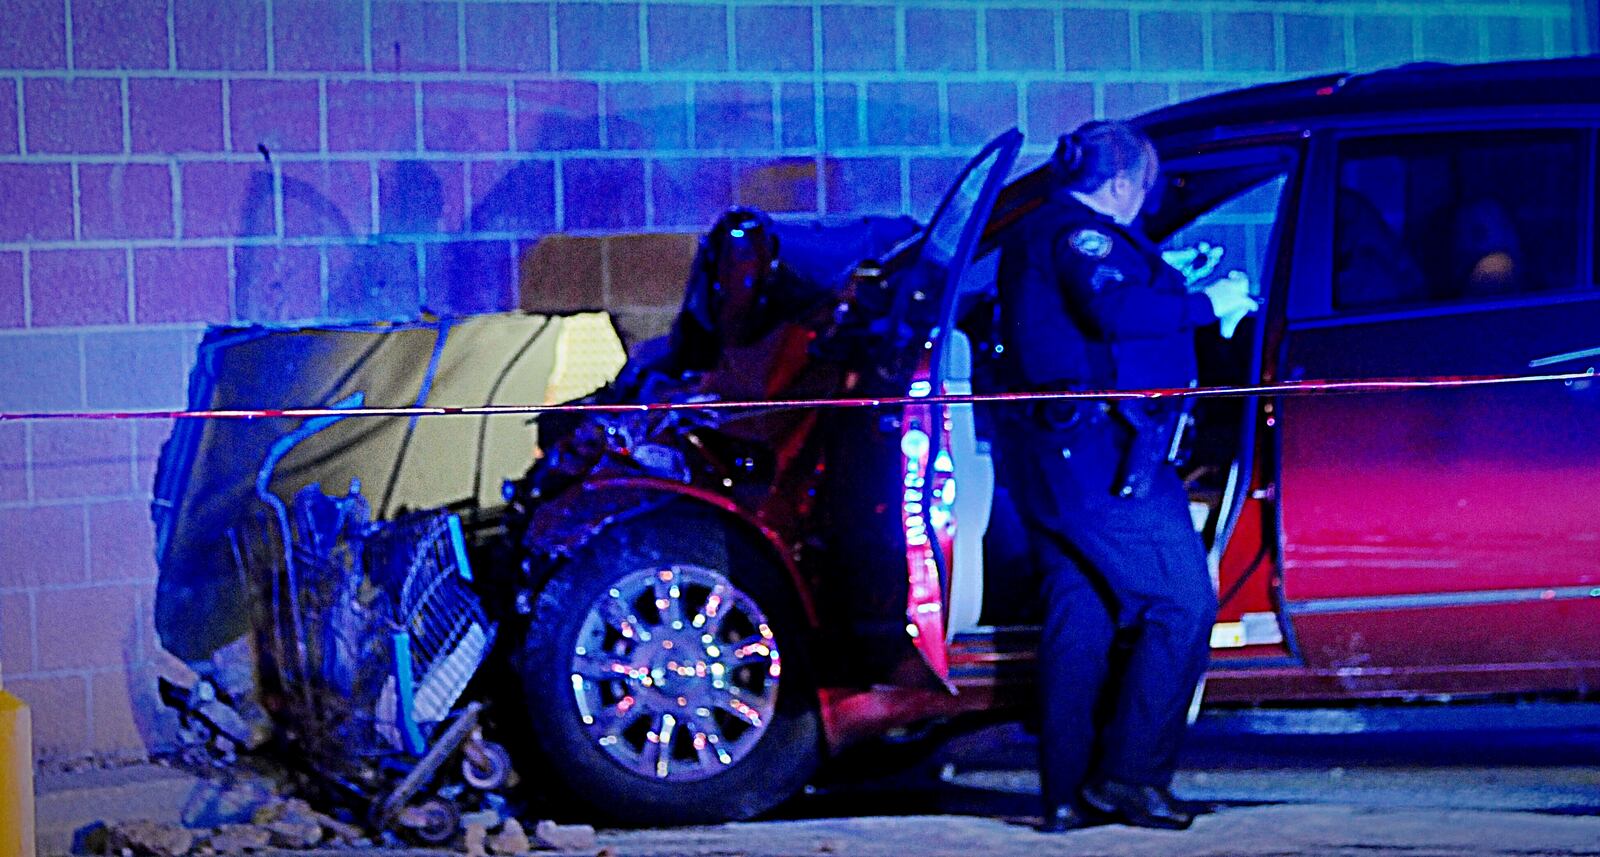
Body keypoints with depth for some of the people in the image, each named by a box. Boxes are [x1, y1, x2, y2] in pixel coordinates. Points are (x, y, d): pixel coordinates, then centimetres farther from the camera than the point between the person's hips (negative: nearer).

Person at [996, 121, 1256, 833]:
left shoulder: (1037, 234, 21)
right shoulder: (1079, 232, -10)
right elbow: (1112, 310, -27)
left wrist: (1160, 279, 37)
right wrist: (1205, 304, -19)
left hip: (1049, 448, 11)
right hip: (1099, 448, -10)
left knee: (1080, 614, 11)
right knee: (1182, 601, -7)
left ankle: (1068, 795, 10)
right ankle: (1128, 775, -9)